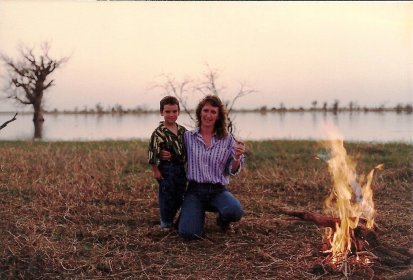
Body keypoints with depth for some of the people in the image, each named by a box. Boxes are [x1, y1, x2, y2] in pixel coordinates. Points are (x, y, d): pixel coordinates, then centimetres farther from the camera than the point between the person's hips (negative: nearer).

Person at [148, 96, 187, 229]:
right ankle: (166, 222, 16)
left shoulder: (183, 131, 6)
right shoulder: (159, 132, -12)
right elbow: (152, 152, -14)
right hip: (166, 168, -6)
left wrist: (186, 165, 12)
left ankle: (172, 219, 31)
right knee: (167, 196, 1)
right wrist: (155, 170, -13)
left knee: (179, 197, 14)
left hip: (180, 168, 6)